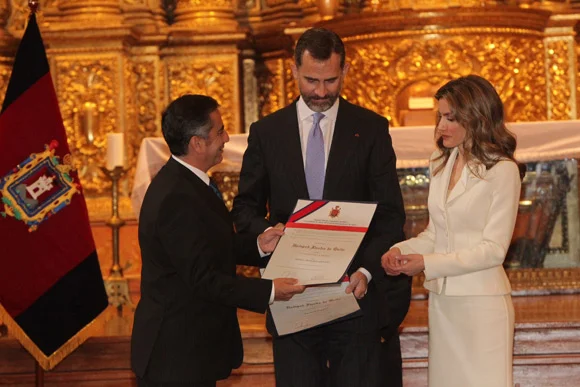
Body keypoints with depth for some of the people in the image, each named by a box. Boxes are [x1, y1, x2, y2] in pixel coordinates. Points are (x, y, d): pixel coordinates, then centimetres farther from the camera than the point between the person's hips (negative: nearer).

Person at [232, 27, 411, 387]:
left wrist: (367, 270, -15)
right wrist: (267, 234, -13)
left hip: (355, 288, -1)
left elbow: (390, 212, 0)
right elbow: (245, 208, 11)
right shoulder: (266, 132, 7)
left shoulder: (371, 129, 3)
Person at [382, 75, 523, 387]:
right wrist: (401, 251, -5)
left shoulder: (502, 170, -10)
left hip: (481, 302, -6)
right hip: (441, 300, 6)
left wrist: (427, 263, -16)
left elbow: (493, 250, -12)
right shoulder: (440, 164, 11)